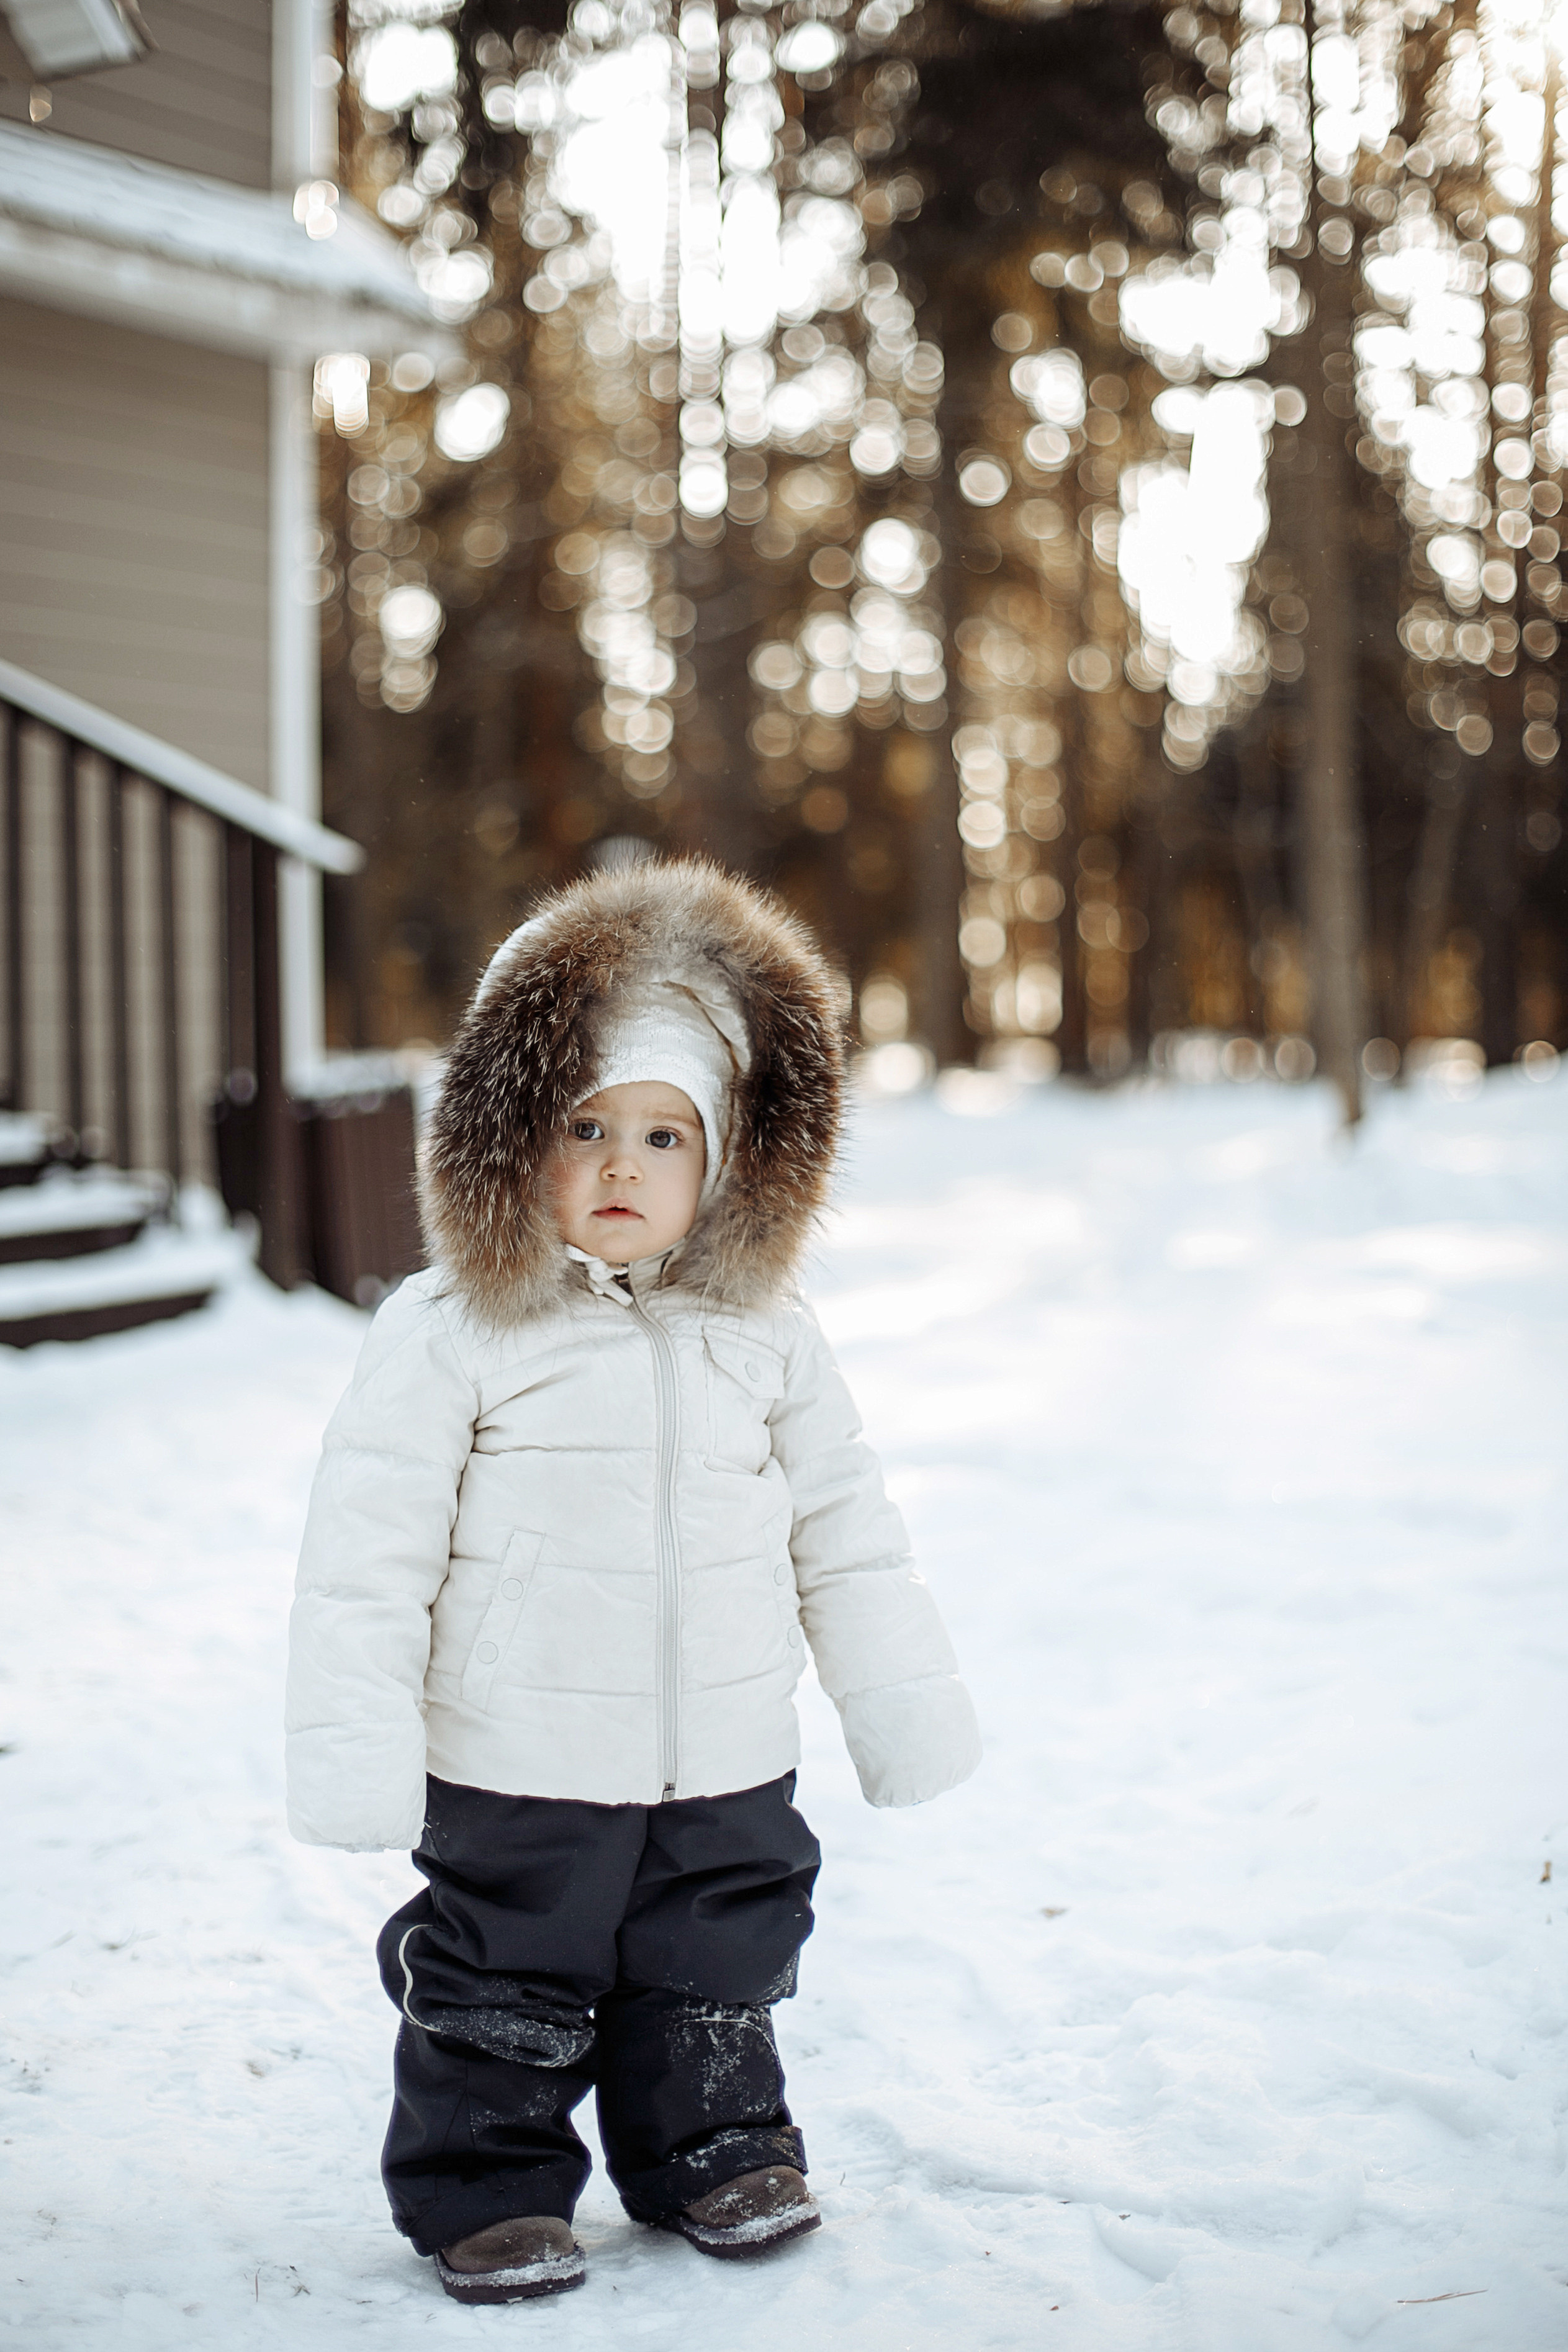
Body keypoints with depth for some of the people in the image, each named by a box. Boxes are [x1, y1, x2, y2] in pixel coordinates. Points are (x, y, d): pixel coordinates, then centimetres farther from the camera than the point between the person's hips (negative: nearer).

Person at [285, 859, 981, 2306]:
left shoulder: (764, 1333, 2)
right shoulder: (452, 1332, -11)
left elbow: (844, 1528, 11)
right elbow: (370, 1547, -10)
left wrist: (904, 1701, 13)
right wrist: (352, 1744, -13)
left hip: (727, 1768, 4)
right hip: (518, 1772, -3)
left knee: (715, 1983, 17)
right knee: (506, 1996, 9)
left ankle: (717, 2150, 38)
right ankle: (490, 2189, 28)